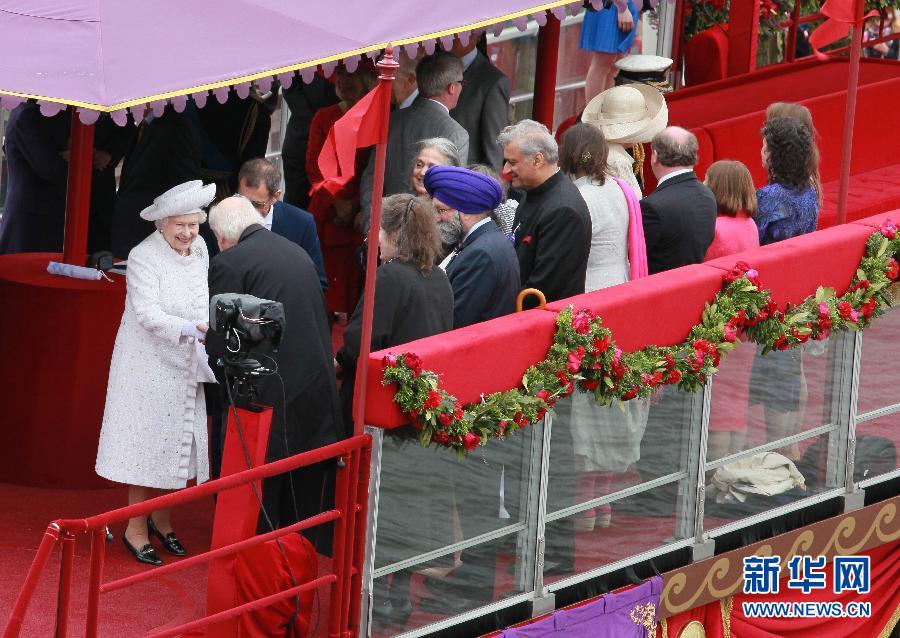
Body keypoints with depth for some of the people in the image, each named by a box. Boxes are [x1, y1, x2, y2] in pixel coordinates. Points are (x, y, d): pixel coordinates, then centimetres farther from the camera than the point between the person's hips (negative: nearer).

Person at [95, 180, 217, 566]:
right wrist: (193, 329, -37)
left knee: (176, 442, 12)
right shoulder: (144, 258, -19)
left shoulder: (199, 249, 2)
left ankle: (161, 519, 26)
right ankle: (136, 528, 8)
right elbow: (149, 315, -26)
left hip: (185, 367, 6)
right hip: (149, 365, -6)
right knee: (147, 442, -1)